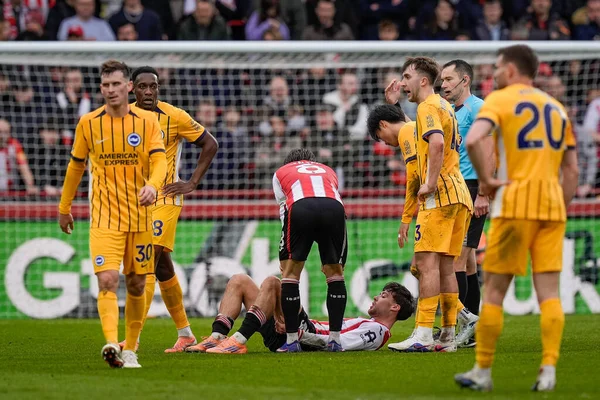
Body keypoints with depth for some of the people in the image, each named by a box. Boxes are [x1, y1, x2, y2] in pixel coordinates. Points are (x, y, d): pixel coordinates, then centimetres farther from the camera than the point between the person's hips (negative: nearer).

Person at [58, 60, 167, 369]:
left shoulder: (147, 122, 0)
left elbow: (160, 161, -10)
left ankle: (130, 350, 23)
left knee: (136, 285, 9)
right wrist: (64, 208, 19)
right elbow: (76, 166, 14)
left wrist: (152, 185, -32)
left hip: (140, 218, 1)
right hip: (104, 218, -1)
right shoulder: (88, 123, 2)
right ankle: (111, 345, -31)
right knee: (108, 280, -18)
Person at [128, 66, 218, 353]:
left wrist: (192, 183, -4)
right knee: (163, 267, 10)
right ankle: (184, 333, 23)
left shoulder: (175, 117, -8)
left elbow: (210, 144, 1)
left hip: (165, 198, -5)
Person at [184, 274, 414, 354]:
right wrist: (282, 321, 9)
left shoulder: (376, 330, 0)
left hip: (302, 337, -10)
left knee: (271, 283, -28)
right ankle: (216, 338, -17)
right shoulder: (365, 324, 31)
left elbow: (339, 343, -17)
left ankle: (238, 341, -35)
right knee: (239, 281, 4)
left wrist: (298, 334, -23)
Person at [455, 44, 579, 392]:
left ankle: (482, 373, 4)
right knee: (549, 292, 2)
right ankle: (549, 372, -8)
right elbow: (572, 171, 16)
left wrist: (485, 179, -9)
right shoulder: (556, 107, 17)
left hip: (515, 204, -5)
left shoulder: (500, 100, -1)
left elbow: (474, 139, -21)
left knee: (494, 289, 2)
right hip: (552, 206, 5)